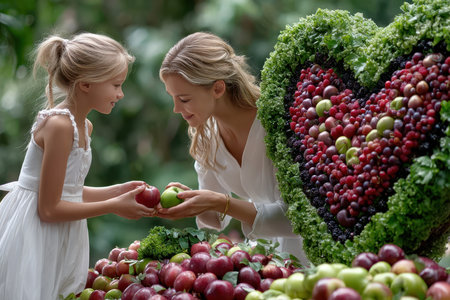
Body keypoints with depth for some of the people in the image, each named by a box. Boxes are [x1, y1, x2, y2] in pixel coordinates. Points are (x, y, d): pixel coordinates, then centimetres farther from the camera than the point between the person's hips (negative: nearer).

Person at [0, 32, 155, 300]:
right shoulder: (59, 125, -21)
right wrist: (114, 206, -14)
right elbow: (49, 209, -20)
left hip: (62, 241, 9)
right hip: (34, 236, -9)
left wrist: (117, 191, 4)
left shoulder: (84, 126, 7)